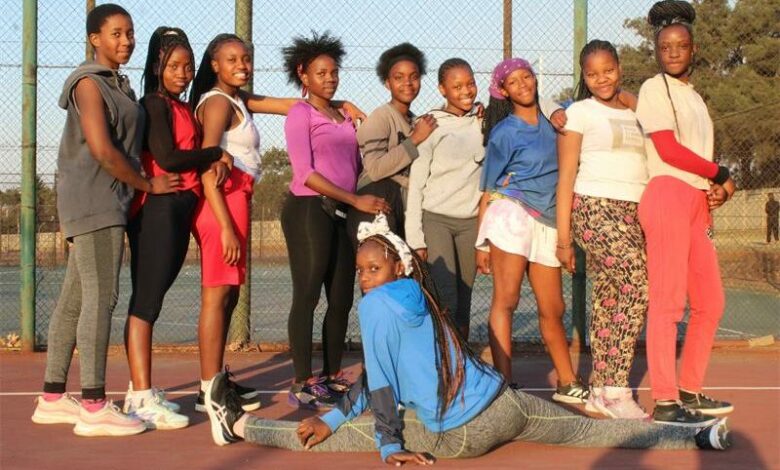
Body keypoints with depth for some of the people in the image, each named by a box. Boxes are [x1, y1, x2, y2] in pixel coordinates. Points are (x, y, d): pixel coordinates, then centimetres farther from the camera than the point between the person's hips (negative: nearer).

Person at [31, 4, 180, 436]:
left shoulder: (118, 84, 20)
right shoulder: (89, 83, -8)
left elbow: (125, 146, 17)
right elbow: (102, 151, -16)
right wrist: (148, 185, -6)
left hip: (107, 202, 9)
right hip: (94, 200, -9)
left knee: (74, 300, 9)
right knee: (100, 298, -12)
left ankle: (52, 398, 14)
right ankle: (94, 408, -12)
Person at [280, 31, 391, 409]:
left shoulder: (344, 116, 19)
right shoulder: (301, 114, -2)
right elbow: (305, 173, -11)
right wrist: (356, 200, -15)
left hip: (341, 212, 7)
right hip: (308, 209, -7)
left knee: (341, 299, 8)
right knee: (307, 295, -5)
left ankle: (331, 377, 18)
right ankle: (302, 384, -1)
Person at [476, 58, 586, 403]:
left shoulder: (553, 120, 15)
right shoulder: (504, 132, 4)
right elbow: (488, 189, 5)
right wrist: (482, 243, 0)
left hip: (547, 222, 5)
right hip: (512, 214, -5)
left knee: (553, 309, 10)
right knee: (505, 300, -10)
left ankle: (568, 384, 22)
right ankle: (503, 385, -13)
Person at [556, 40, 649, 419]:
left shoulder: (635, 112, 20)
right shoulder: (581, 112, 4)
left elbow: (646, 165, 18)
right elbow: (566, 176, 0)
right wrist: (563, 237, -5)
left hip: (635, 213, 5)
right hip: (596, 208, -5)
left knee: (609, 301, 4)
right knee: (636, 289, -15)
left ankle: (600, 392, 10)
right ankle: (616, 391, -10)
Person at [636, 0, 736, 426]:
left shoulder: (693, 96, 24)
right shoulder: (654, 88, 0)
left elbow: (696, 153, 19)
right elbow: (668, 150, -10)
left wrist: (717, 188, -1)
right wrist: (722, 175, -3)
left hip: (697, 201, 8)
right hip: (668, 196, -8)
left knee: (710, 302, 8)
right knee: (668, 301, -11)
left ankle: (690, 391, 17)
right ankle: (664, 401, -11)